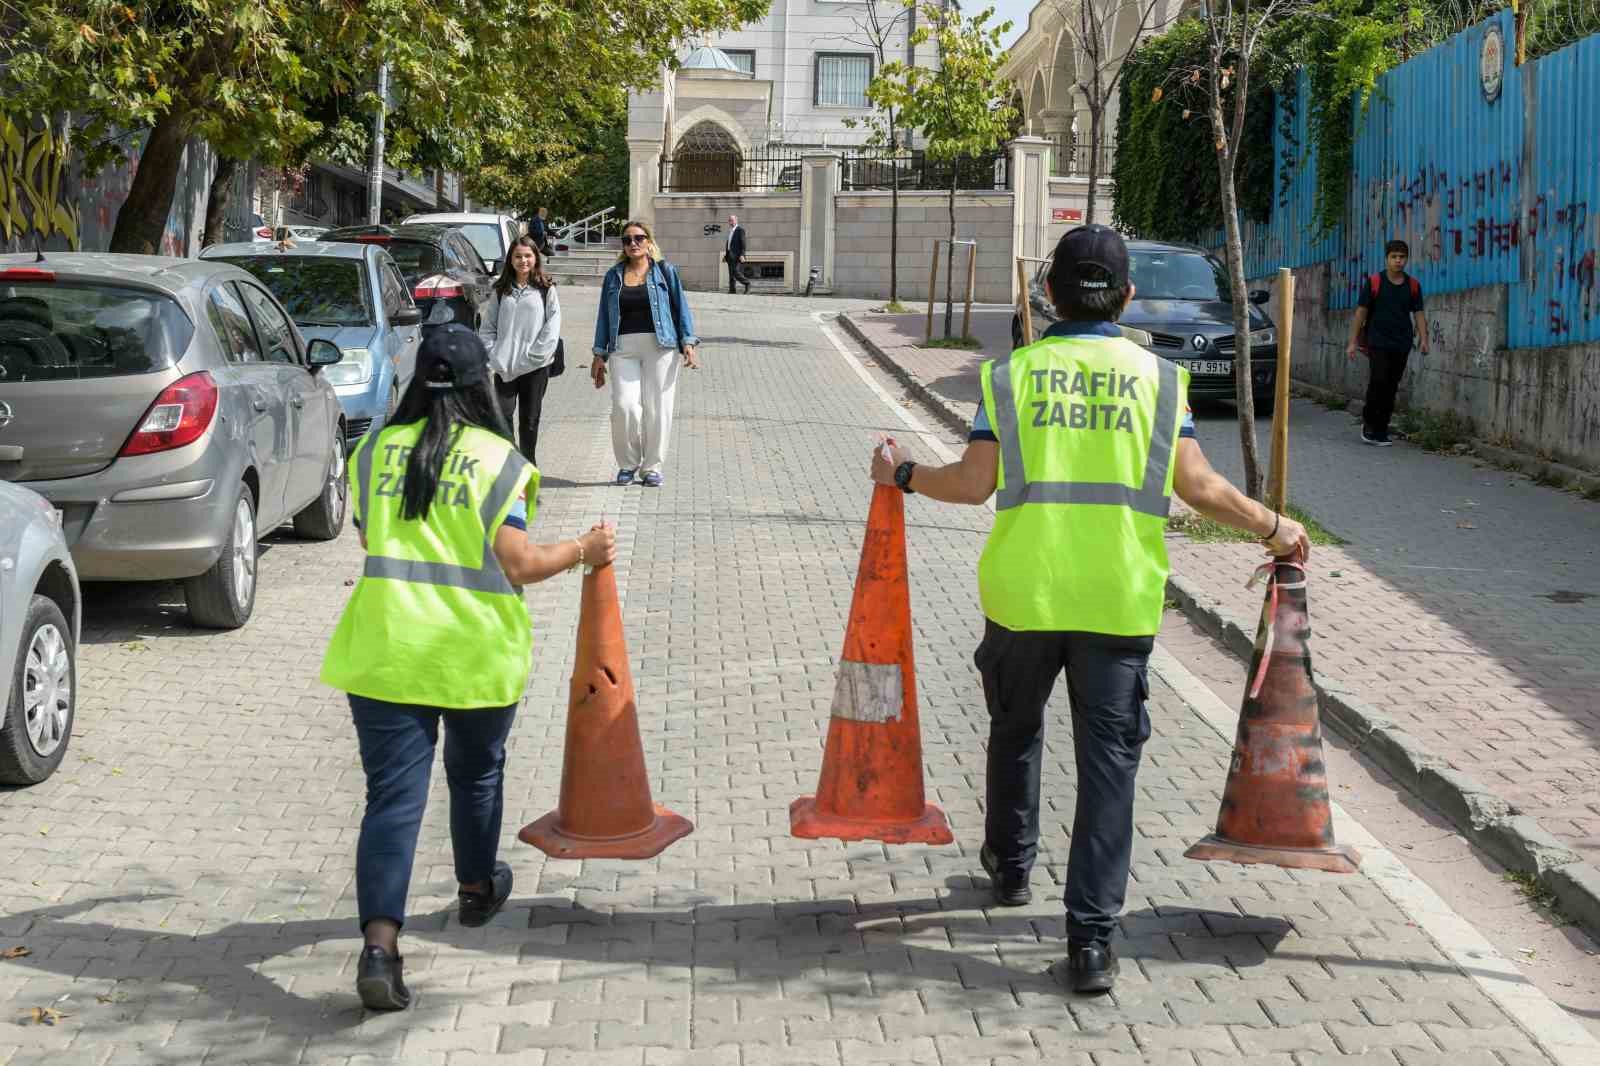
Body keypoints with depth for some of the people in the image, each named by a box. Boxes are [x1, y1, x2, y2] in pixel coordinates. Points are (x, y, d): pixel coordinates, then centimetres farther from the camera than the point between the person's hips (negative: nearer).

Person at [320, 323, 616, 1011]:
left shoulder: (375, 450, 3)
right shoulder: (496, 458, -7)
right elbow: (517, 566, -8)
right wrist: (583, 551, 8)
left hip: (384, 651, 1)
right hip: (476, 653, -1)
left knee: (392, 795, -1)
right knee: (476, 773, 24)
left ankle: (380, 944, -15)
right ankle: (476, 888, 45)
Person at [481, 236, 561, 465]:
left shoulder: (546, 290, 3)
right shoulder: (501, 291, 10)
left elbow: (553, 326, -2)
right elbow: (488, 327, 10)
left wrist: (536, 354, -10)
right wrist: (493, 355, -3)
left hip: (535, 368, -1)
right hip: (504, 367, 1)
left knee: (529, 420, 6)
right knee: (503, 415, -9)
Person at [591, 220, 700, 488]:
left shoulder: (665, 271, 7)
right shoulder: (614, 276, 13)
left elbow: (681, 307, 6)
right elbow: (604, 316, 16)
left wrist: (688, 343, -5)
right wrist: (599, 355, 11)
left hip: (659, 345, -1)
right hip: (623, 348, 1)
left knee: (657, 407, -2)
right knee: (624, 405, -12)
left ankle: (652, 466, 11)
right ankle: (628, 463, 6)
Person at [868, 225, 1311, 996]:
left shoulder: (1012, 373, 1)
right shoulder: (1158, 377, 3)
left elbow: (975, 483, -5)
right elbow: (1199, 487, -1)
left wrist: (903, 476, 13)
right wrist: (1272, 529, 15)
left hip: (1022, 592, 1)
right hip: (1119, 600, -1)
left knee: (1015, 729, 24)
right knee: (1108, 757, 1)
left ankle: (1010, 866, 43)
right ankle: (1091, 939, -5)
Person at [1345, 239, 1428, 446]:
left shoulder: (1413, 285, 8)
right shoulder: (1374, 282, -1)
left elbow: (1418, 314, 8)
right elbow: (1361, 312, 1)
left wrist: (1423, 339, -6)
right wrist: (1353, 342, -2)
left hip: (1402, 345, 3)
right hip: (1378, 342, -3)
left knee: (1391, 387, 5)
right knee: (1378, 381, -16)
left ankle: (1380, 431, 11)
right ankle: (1368, 422, 4)